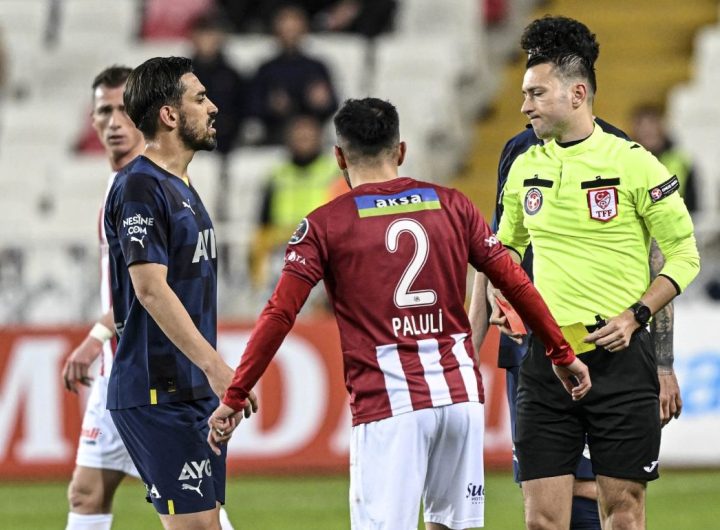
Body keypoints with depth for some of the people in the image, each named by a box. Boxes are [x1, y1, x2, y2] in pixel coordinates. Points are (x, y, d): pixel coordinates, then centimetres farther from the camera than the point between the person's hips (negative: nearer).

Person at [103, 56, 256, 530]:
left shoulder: (181, 187, 17)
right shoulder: (140, 186, -13)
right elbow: (150, 288, -22)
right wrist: (214, 365, -29)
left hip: (195, 390, 10)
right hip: (156, 392, -9)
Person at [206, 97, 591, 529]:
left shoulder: (326, 224, 1)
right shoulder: (452, 206, 10)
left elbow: (280, 315, -5)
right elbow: (516, 284, 12)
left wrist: (235, 397, -1)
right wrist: (563, 354, 23)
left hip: (387, 403, -4)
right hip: (460, 392, 4)